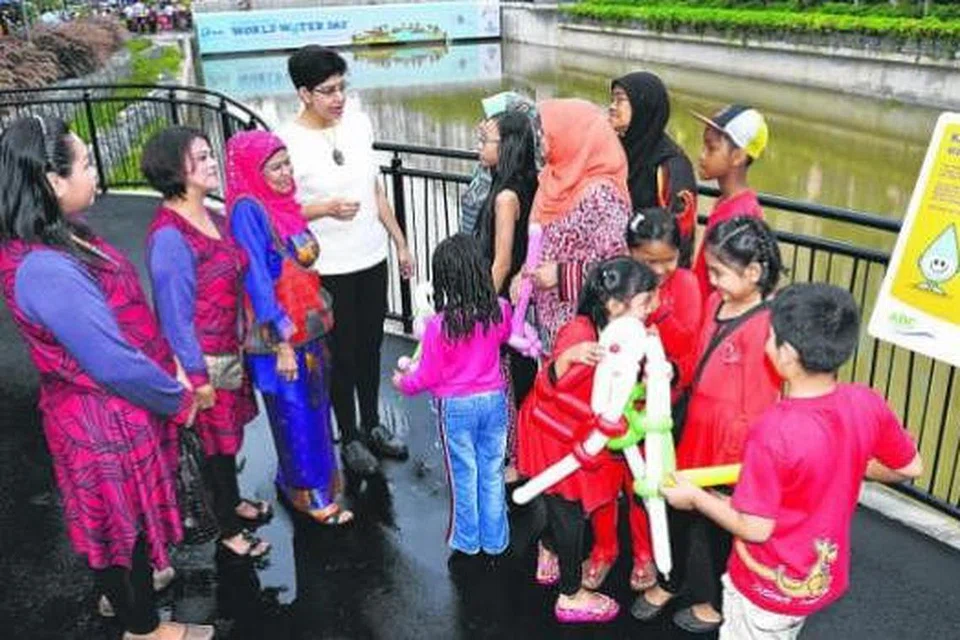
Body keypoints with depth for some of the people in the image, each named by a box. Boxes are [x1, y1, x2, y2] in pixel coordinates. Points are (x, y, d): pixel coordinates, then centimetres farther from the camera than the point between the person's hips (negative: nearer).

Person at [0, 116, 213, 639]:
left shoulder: (59, 238, -2)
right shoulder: (45, 270, -33)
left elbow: (123, 323, 9)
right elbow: (116, 364, -28)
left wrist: (168, 368, 5)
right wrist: (177, 400, -13)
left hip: (109, 411, 9)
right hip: (106, 420, -9)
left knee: (122, 518, 29)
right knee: (124, 522, 13)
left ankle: (123, 588, 53)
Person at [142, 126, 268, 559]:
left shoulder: (213, 217, 3)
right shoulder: (169, 235, -23)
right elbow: (175, 312, -20)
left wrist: (244, 342, 15)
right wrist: (198, 377, -17)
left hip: (231, 348, 7)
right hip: (205, 358, -7)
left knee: (229, 432, 23)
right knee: (219, 440, 10)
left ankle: (233, 502, 46)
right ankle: (229, 529, 30)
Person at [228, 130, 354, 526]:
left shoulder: (283, 202, 8)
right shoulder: (248, 209, -16)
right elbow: (256, 278, -20)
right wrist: (282, 343, -22)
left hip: (306, 327, 8)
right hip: (277, 335, -8)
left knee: (313, 407, 17)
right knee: (296, 415, 5)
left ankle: (293, 480, 36)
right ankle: (310, 494, 22)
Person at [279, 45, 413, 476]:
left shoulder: (359, 123, 0)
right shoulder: (288, 141, -16)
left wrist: (400, 242, 11)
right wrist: (326, 208, -27)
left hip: (372, 258, 5)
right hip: (327, 270, -5)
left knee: (370, 347, 19)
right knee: (342, 354, 10)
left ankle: (372, 425, 38)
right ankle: (350, 437, 30)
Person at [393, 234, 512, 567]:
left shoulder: (440, 325, -23)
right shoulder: (500, 311, -13)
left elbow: (428, 376, -12)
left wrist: (403, 383, 7)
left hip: (456, 406, -3)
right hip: (494, 400, 3)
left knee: (464, 476, 14)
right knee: (492, 473, 16)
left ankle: (467, 544, 29)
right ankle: (495, 542, 29)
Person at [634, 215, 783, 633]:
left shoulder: (764, 326, -25)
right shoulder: (717, 302, -1)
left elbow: (756, 407, -20)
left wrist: (735, 460, -14)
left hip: (732, 442, -7)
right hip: (700, 426, 7)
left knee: (719, 521, 13)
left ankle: (718, 604, 37)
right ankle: (672, 582, 44)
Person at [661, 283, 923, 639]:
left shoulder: (774, 431, -33)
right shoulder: (868, 404, -16)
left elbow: (755, 528, -25)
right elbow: (910, 468, 2)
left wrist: (693, 497, -11)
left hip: (770, 586, -6)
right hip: (824, 578, 6)